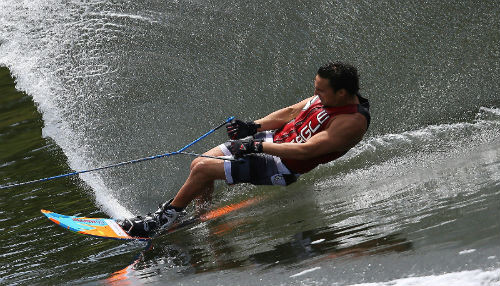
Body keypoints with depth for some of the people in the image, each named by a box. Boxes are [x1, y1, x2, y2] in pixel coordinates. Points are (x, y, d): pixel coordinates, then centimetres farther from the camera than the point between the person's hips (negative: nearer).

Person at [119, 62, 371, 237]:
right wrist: (253, 126, 4)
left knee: (202, 169, -13)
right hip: (275, 136, 9)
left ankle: (164, 218, 6)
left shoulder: (353, 121, -27)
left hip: (283, 167, -9)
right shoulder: (328, 95, 0)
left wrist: (257, 146, -28)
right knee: (199, 164, 5)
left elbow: (307, 150, -30)